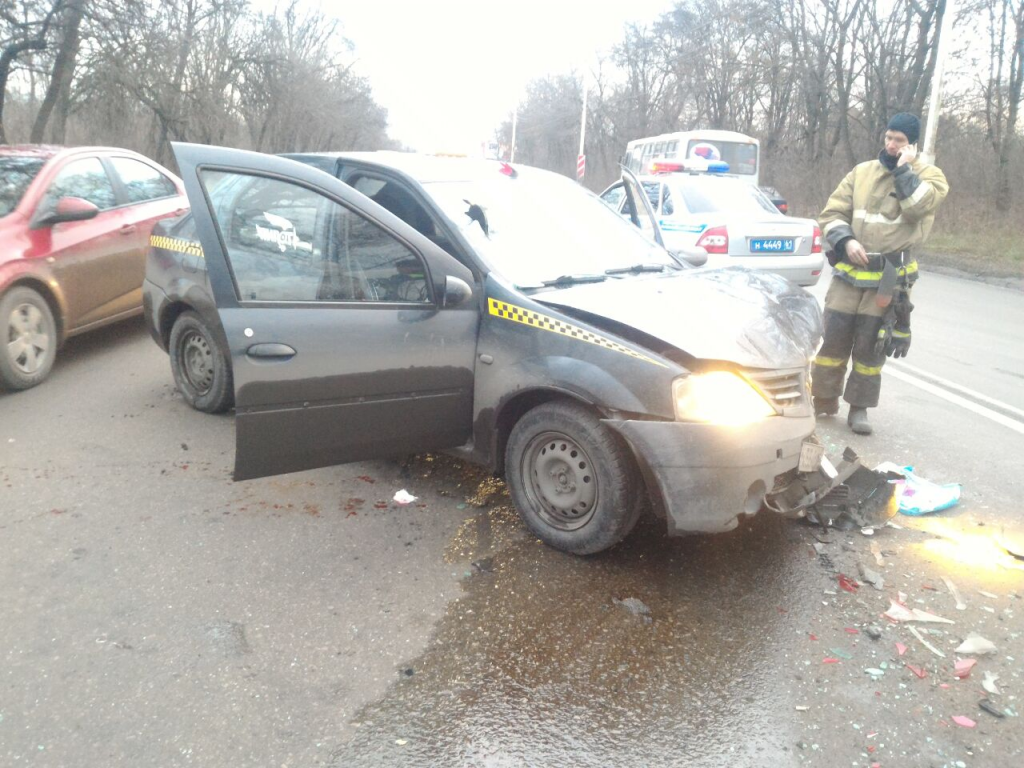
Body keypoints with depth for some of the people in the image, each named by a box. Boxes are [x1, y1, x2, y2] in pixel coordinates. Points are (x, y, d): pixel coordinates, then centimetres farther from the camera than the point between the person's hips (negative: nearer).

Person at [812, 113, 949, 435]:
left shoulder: (929, 176, 2)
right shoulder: (862, 172, 9)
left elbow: (918, 208, -19)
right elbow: (832, 213, 6)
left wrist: (904, 169, -13)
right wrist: (845, 241, -11)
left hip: (889, 278, -2)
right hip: (849, 273, 2)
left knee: (870, 346, 2)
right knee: (833, 338, 3)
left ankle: (859, 407, 16)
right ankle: (823, 400, 19)